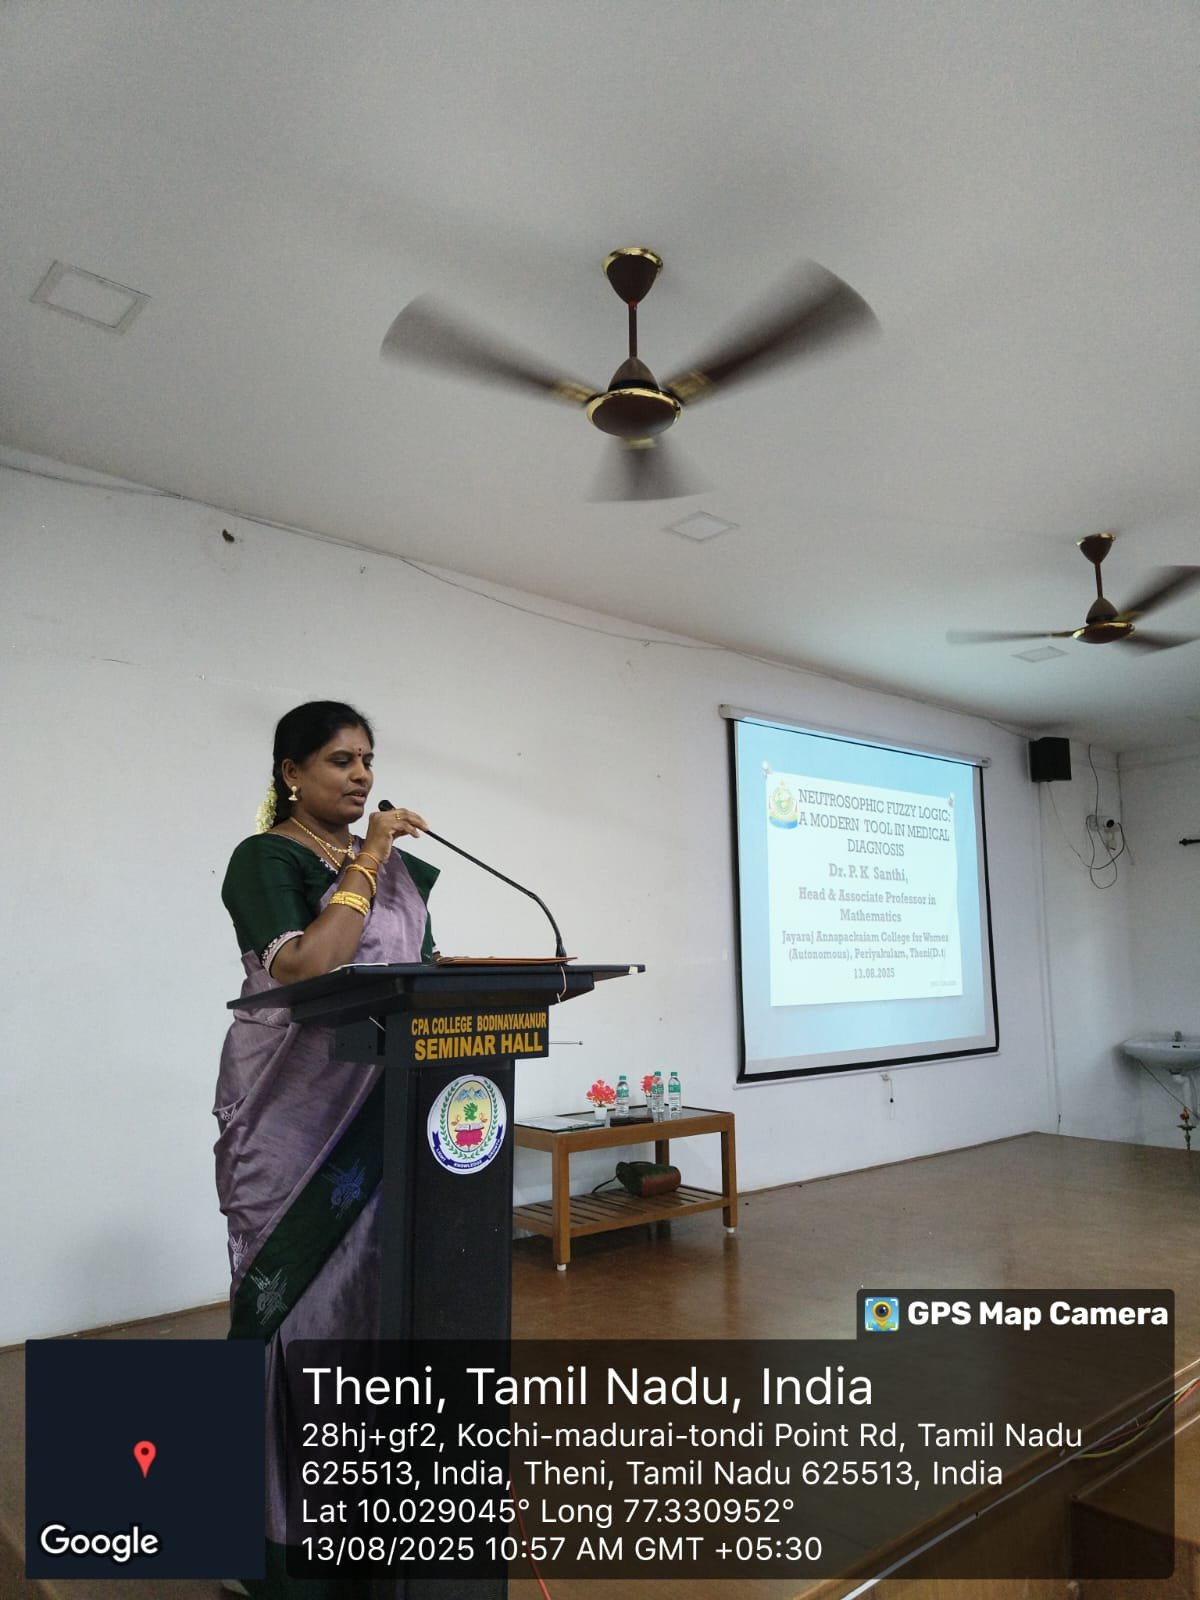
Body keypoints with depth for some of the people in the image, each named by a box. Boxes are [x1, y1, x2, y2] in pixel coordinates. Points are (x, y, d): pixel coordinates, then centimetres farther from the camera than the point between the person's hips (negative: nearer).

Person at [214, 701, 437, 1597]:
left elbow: (426, 971, 16)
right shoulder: (264, 861, -7)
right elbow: (304, 967, -23)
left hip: (381, 1108, 6)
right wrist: (365, 864, -17)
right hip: (295, 1111, -6)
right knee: (299, 1294, 0)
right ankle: (286, 1523, 16)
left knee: (375, 1284, 11)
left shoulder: (397, 867, 12)